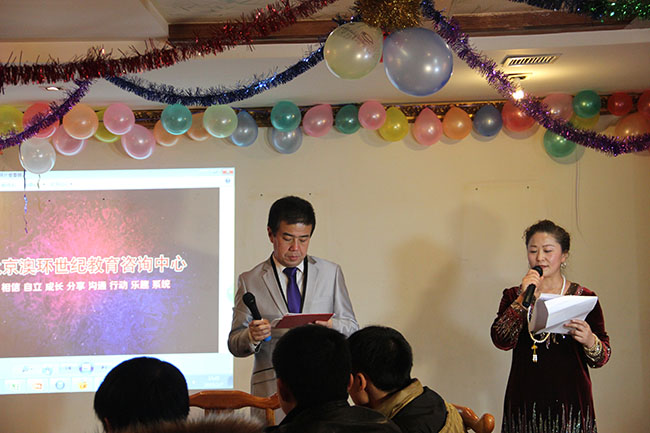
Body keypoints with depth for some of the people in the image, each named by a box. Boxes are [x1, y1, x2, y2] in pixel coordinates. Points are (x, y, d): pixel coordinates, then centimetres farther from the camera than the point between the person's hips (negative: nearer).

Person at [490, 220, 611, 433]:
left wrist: (589, 341, -21)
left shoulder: (583, 297, 2)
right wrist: (524, 298, -16)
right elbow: (501, 341, -9)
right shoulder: (513, 296, 8)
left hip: (570, 403, -1)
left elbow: (601, 359, 1)